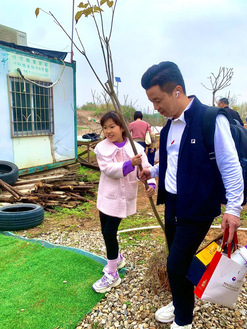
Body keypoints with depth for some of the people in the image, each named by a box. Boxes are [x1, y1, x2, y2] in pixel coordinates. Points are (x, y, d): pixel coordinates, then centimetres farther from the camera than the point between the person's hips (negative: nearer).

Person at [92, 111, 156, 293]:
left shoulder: (135, 147, -6)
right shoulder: (102, 148, -5)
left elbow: (145, 167, -10)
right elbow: (109, 169, -18)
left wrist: (151, 183, -28)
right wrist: (129, 164, -32)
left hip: (124, 196, -3)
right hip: (107, 195, 4)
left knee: (109, 232, -5)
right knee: (106, 231, 15)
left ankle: (112, 274, 12)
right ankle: (117, 258, 44)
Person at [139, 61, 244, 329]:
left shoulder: (211, 119, -17)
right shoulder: (170, 125, 7)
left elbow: (230, 166, -15)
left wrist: (233, 208, -17)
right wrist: (153, 171, 7)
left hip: (197, 207, -7)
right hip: (172, 202, 7)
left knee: (177, 265, 0)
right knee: (176, 260, 18)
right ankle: (178, 303, 43)